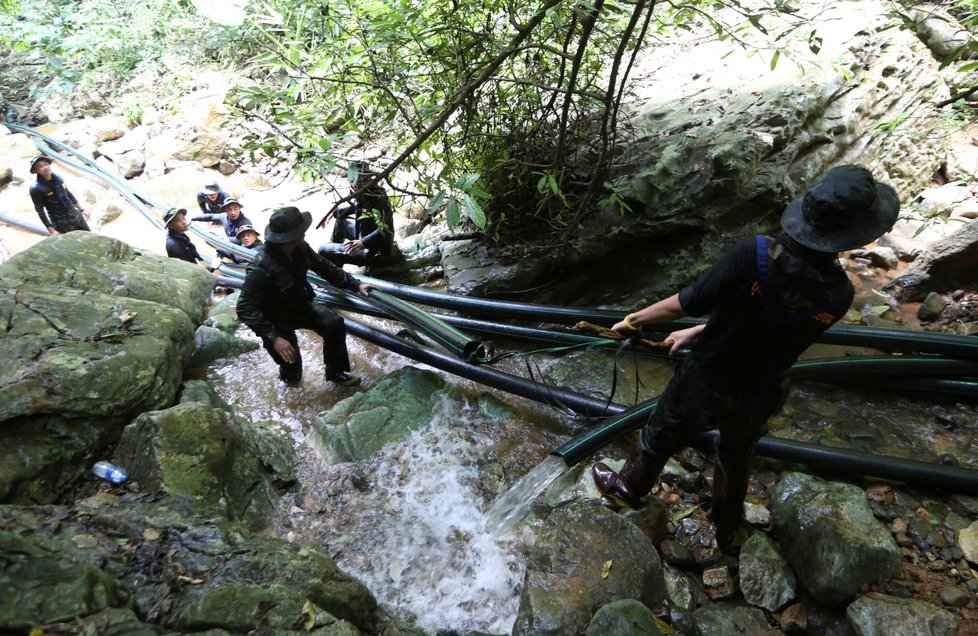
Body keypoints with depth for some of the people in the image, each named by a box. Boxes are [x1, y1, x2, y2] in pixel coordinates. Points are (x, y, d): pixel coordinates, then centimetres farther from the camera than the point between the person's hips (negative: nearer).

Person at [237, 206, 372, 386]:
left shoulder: (300, 248, -17)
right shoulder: (261, 268, -37)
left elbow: (325, 268, -2)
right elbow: (245, 308, -35)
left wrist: (355, 285, -5)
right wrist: (273, 338, -42)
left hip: (300, 305, 6)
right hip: (277, 320, -5)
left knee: (334, 324, -10)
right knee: (291, 364, 1)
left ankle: (336, 372, 10)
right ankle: (290, 376, 41)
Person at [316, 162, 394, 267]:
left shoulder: (378, 199, -26)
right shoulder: (363, 193, 1)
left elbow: (385, 230, -37)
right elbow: (355, 207, 24)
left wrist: (363, 242, -48)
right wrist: (334, 212, 12)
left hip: (373, 251, -10)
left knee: (323, 250, -12)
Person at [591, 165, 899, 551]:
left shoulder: (757, 255, -30)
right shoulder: (839, 295, -16)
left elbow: (685, 304, -23)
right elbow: (762, 321, -3)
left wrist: (634, 319, -6)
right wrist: (698, 332, 9)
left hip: (703, 384, -3)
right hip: (756, 400, 3)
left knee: (659, 438, 25)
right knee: (736, 462, 30)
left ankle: (627, 488, 52)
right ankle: (728, 533, 54)